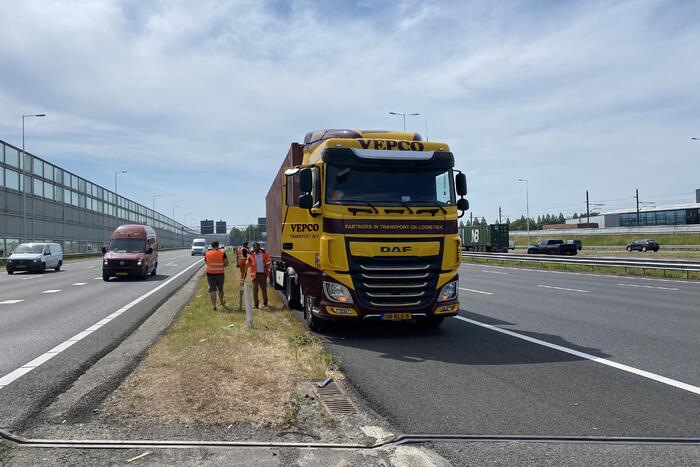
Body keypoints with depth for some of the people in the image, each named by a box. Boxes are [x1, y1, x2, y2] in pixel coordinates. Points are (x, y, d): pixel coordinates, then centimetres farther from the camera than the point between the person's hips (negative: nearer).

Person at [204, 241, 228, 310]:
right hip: (220, 273, 0)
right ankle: (222, 302, 36)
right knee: (220, 289, 17)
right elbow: (226, 263, -7)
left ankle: (213, 305, -6)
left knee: (212, 290, 3)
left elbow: (206, 263, 7)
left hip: (210, 274, 0)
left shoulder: (207, 253, 2)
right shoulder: (222, 253, -3)